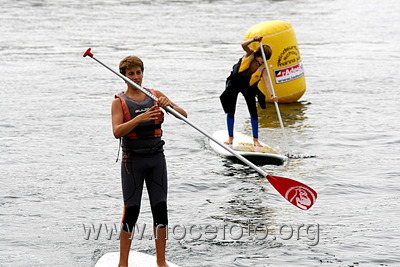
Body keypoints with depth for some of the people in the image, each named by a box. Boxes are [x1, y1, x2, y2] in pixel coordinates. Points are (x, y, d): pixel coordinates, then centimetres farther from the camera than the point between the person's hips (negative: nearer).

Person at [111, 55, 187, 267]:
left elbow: (183, 115, 2)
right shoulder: (119, 102, -2)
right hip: (133, 160, -3)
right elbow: (117, 131, -17)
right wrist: (139, 118, -31)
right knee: (131, 210, -3)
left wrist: (169, 105, -19)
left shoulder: (155, 95, 7)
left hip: (156, 158, 3)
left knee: (160, 209, 4)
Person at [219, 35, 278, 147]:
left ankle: (255, 139, 5)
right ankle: (230, 138, 11)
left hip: (248, 88, 0)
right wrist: (254, 40, -42)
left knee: (253, 113, -5)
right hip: (234, 83, 0)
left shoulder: (263, 68, -15)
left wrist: (272, 94, -44)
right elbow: (243, 45, -31)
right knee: (230, 112, 0)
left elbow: (267, 81, -29)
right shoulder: (250, 54, -12)